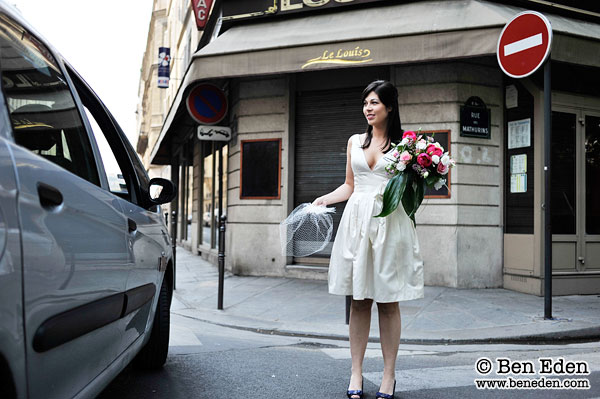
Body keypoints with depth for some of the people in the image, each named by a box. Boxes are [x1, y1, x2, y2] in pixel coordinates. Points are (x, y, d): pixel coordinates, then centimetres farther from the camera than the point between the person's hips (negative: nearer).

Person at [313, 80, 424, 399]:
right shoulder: (355, 142, 15)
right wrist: (324, 200, 5)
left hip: (390, 224, -3)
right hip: (356, 220, 3)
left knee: (388, 301, 2)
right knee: (359, 300, 5)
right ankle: (356, 373, 13)